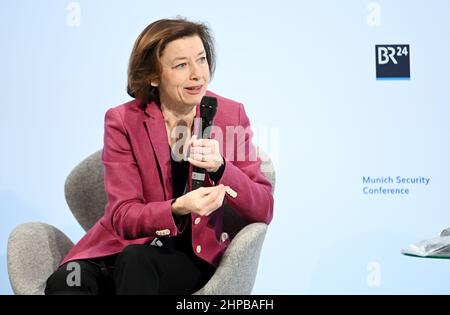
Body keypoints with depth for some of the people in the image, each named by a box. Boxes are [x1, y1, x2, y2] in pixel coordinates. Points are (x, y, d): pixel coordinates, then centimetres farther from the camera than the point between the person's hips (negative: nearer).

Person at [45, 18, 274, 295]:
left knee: (136, 260, -32)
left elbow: (264, 211, -2)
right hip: (124, 245, 0)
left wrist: (220, 167, -21)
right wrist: (178, 209, -29)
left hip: (194, 254, 1)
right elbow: (123, 216, -9)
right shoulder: (122, 121, -3)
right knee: (64, 282, -30)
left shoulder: (231, 115, 0)